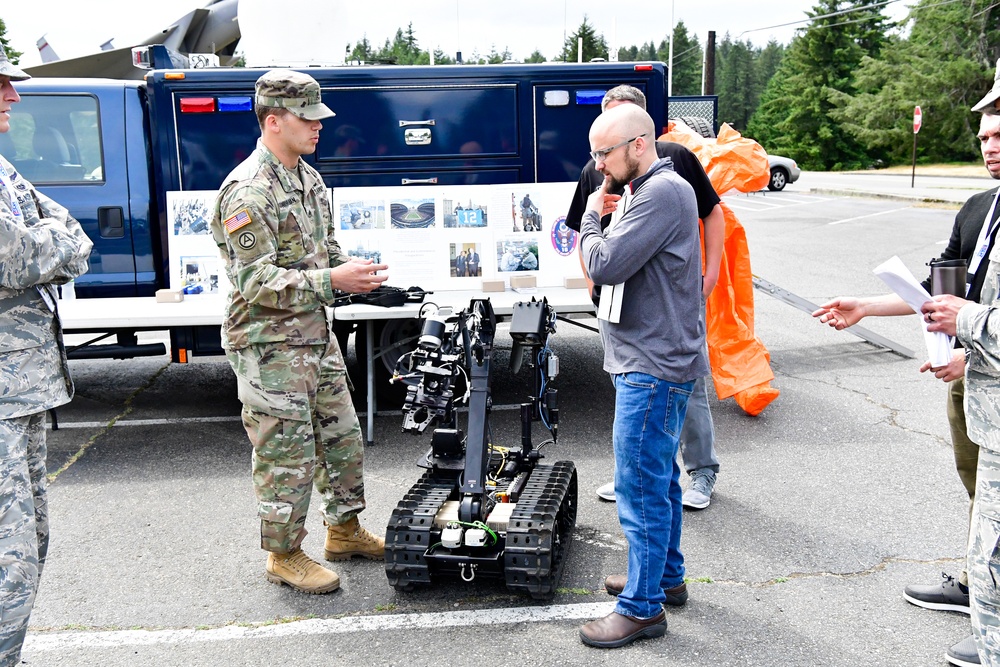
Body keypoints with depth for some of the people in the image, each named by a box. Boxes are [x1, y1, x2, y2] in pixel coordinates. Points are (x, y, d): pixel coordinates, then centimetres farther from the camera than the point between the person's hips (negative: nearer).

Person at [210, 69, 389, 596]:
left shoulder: (307, 178, 11)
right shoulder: (247, 192, -18)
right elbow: (257, 282, -23)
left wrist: (357, 271, 3)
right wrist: (331, 281, -27)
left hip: (316, 336, 9)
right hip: (269, 346, -9)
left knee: (341, 437, 17)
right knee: (288, 454, 1)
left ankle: (344, 531, 34)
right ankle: (284, 555, 19)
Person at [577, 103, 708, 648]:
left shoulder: (662, 193, -17)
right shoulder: (655, 189, 17)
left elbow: (605, 265, -23)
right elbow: (619, 265, 17)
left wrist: (590, 219, -6)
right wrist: (599, 225, 1)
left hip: (653, 367, -11)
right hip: (653, 360, 11)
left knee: (640, 486, -4)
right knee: (659, 477, 20)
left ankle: (643, 606, 7)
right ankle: (666, 576, 35)